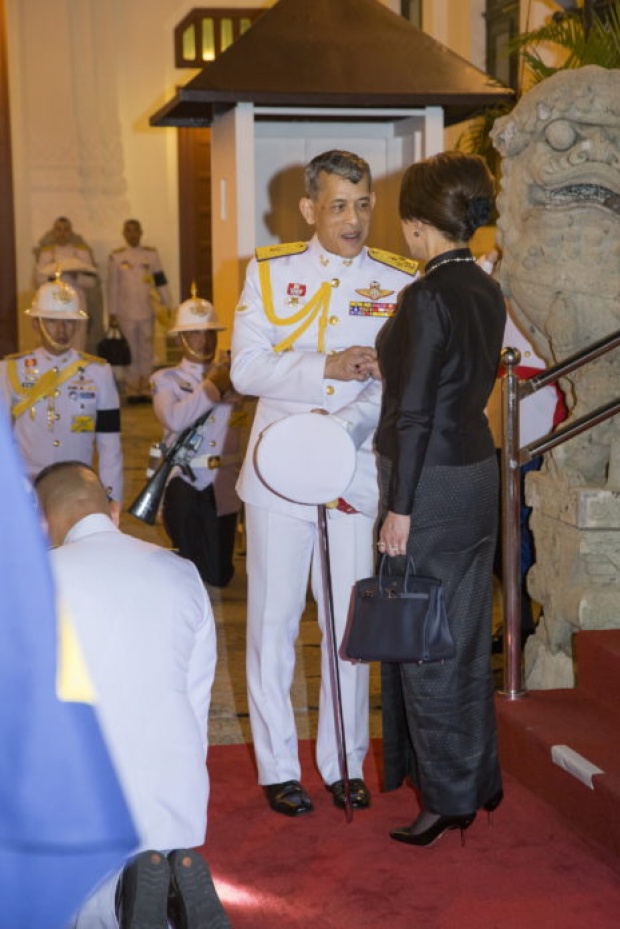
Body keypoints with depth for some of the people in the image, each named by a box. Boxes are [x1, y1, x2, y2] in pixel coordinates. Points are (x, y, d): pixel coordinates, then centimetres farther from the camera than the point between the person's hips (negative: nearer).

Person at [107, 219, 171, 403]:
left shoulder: (151, 254, 5)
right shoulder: (116, 256, 1)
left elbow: (161, 281, 8)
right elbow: (112, 286, 2)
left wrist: (167, 306, 5)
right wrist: (112, 313, 0)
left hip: (147, 311, 1)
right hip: (126, 314, -1)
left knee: (146, 352, 4)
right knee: (130, 353, 3)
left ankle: (145, 390, 11)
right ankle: (132, 391, 8)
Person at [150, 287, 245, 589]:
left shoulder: (232, 374, 12)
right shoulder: (166, 379, 4)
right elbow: (175, 418, -15)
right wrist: (213, 387, -11)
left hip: (224, 484, 3)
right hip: (185, 480, -3)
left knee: (219, 575, 7)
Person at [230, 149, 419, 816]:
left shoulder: (400, 281, 4)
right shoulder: (270, 273, 4)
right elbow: (245, 368, -6)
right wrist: (327, 370, -19)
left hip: (358, 472, 1)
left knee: (351, 622, 7)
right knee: (274, 619, 5)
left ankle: (345, 762, 22)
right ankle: (277, 767, 18)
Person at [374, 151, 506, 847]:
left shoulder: (427, 298, -18)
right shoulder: (486, 292, 7)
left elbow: (414, 413, -19)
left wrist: (399, 508, -15)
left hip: (432, 480, -9)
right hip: (477, 468, 9)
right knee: (465, 633, 18)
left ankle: (449, 798, 13)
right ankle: (478, 776, 31)